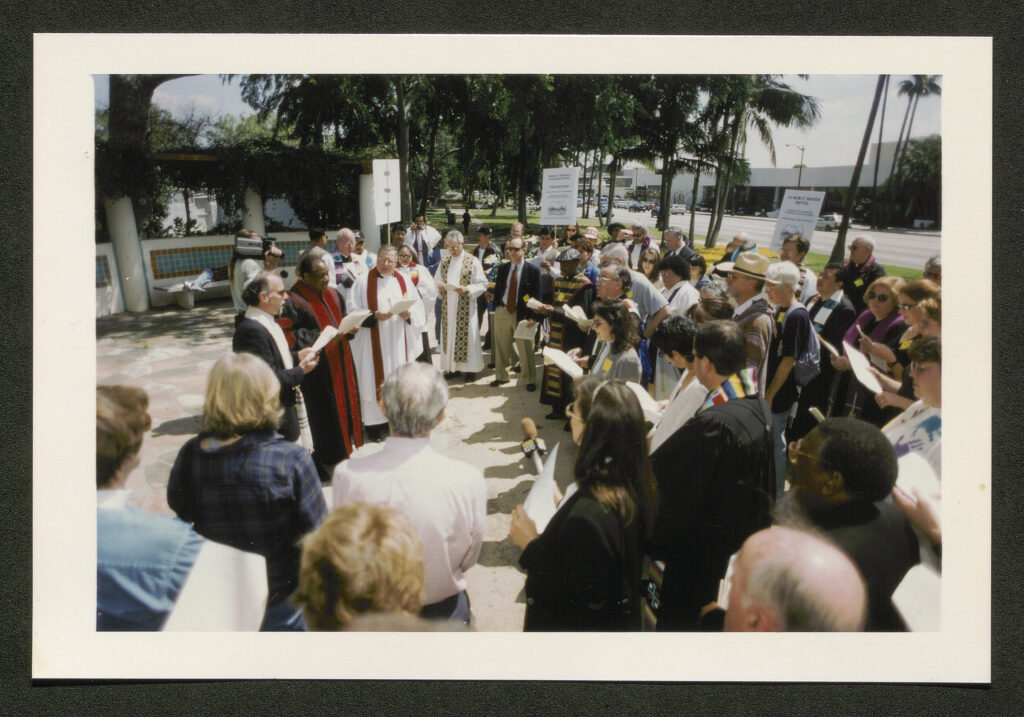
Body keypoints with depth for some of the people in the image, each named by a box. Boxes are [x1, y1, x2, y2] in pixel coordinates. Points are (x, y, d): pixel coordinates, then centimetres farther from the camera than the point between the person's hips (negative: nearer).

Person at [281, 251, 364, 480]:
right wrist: (319, 337, -23)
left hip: (339, 363, 7)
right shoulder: (293, 301, -14)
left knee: (343, 405, 13)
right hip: (316, 367, -7)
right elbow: (288, 336, -17)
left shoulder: (333, 294, 9)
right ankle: (319, 459, 11)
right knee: (321, 413, -1)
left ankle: (342, 449, 28)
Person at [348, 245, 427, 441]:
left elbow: (418, 306, 7)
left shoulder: (403, 280, 8)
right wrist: (375, 315, -21)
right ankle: (374, 424, 7)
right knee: (375, 379, -1)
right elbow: (354, 311, -6)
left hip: (399, 342, 3)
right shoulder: (364, 281, -2)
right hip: (374, 342, -3)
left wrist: (409, 314, -14)